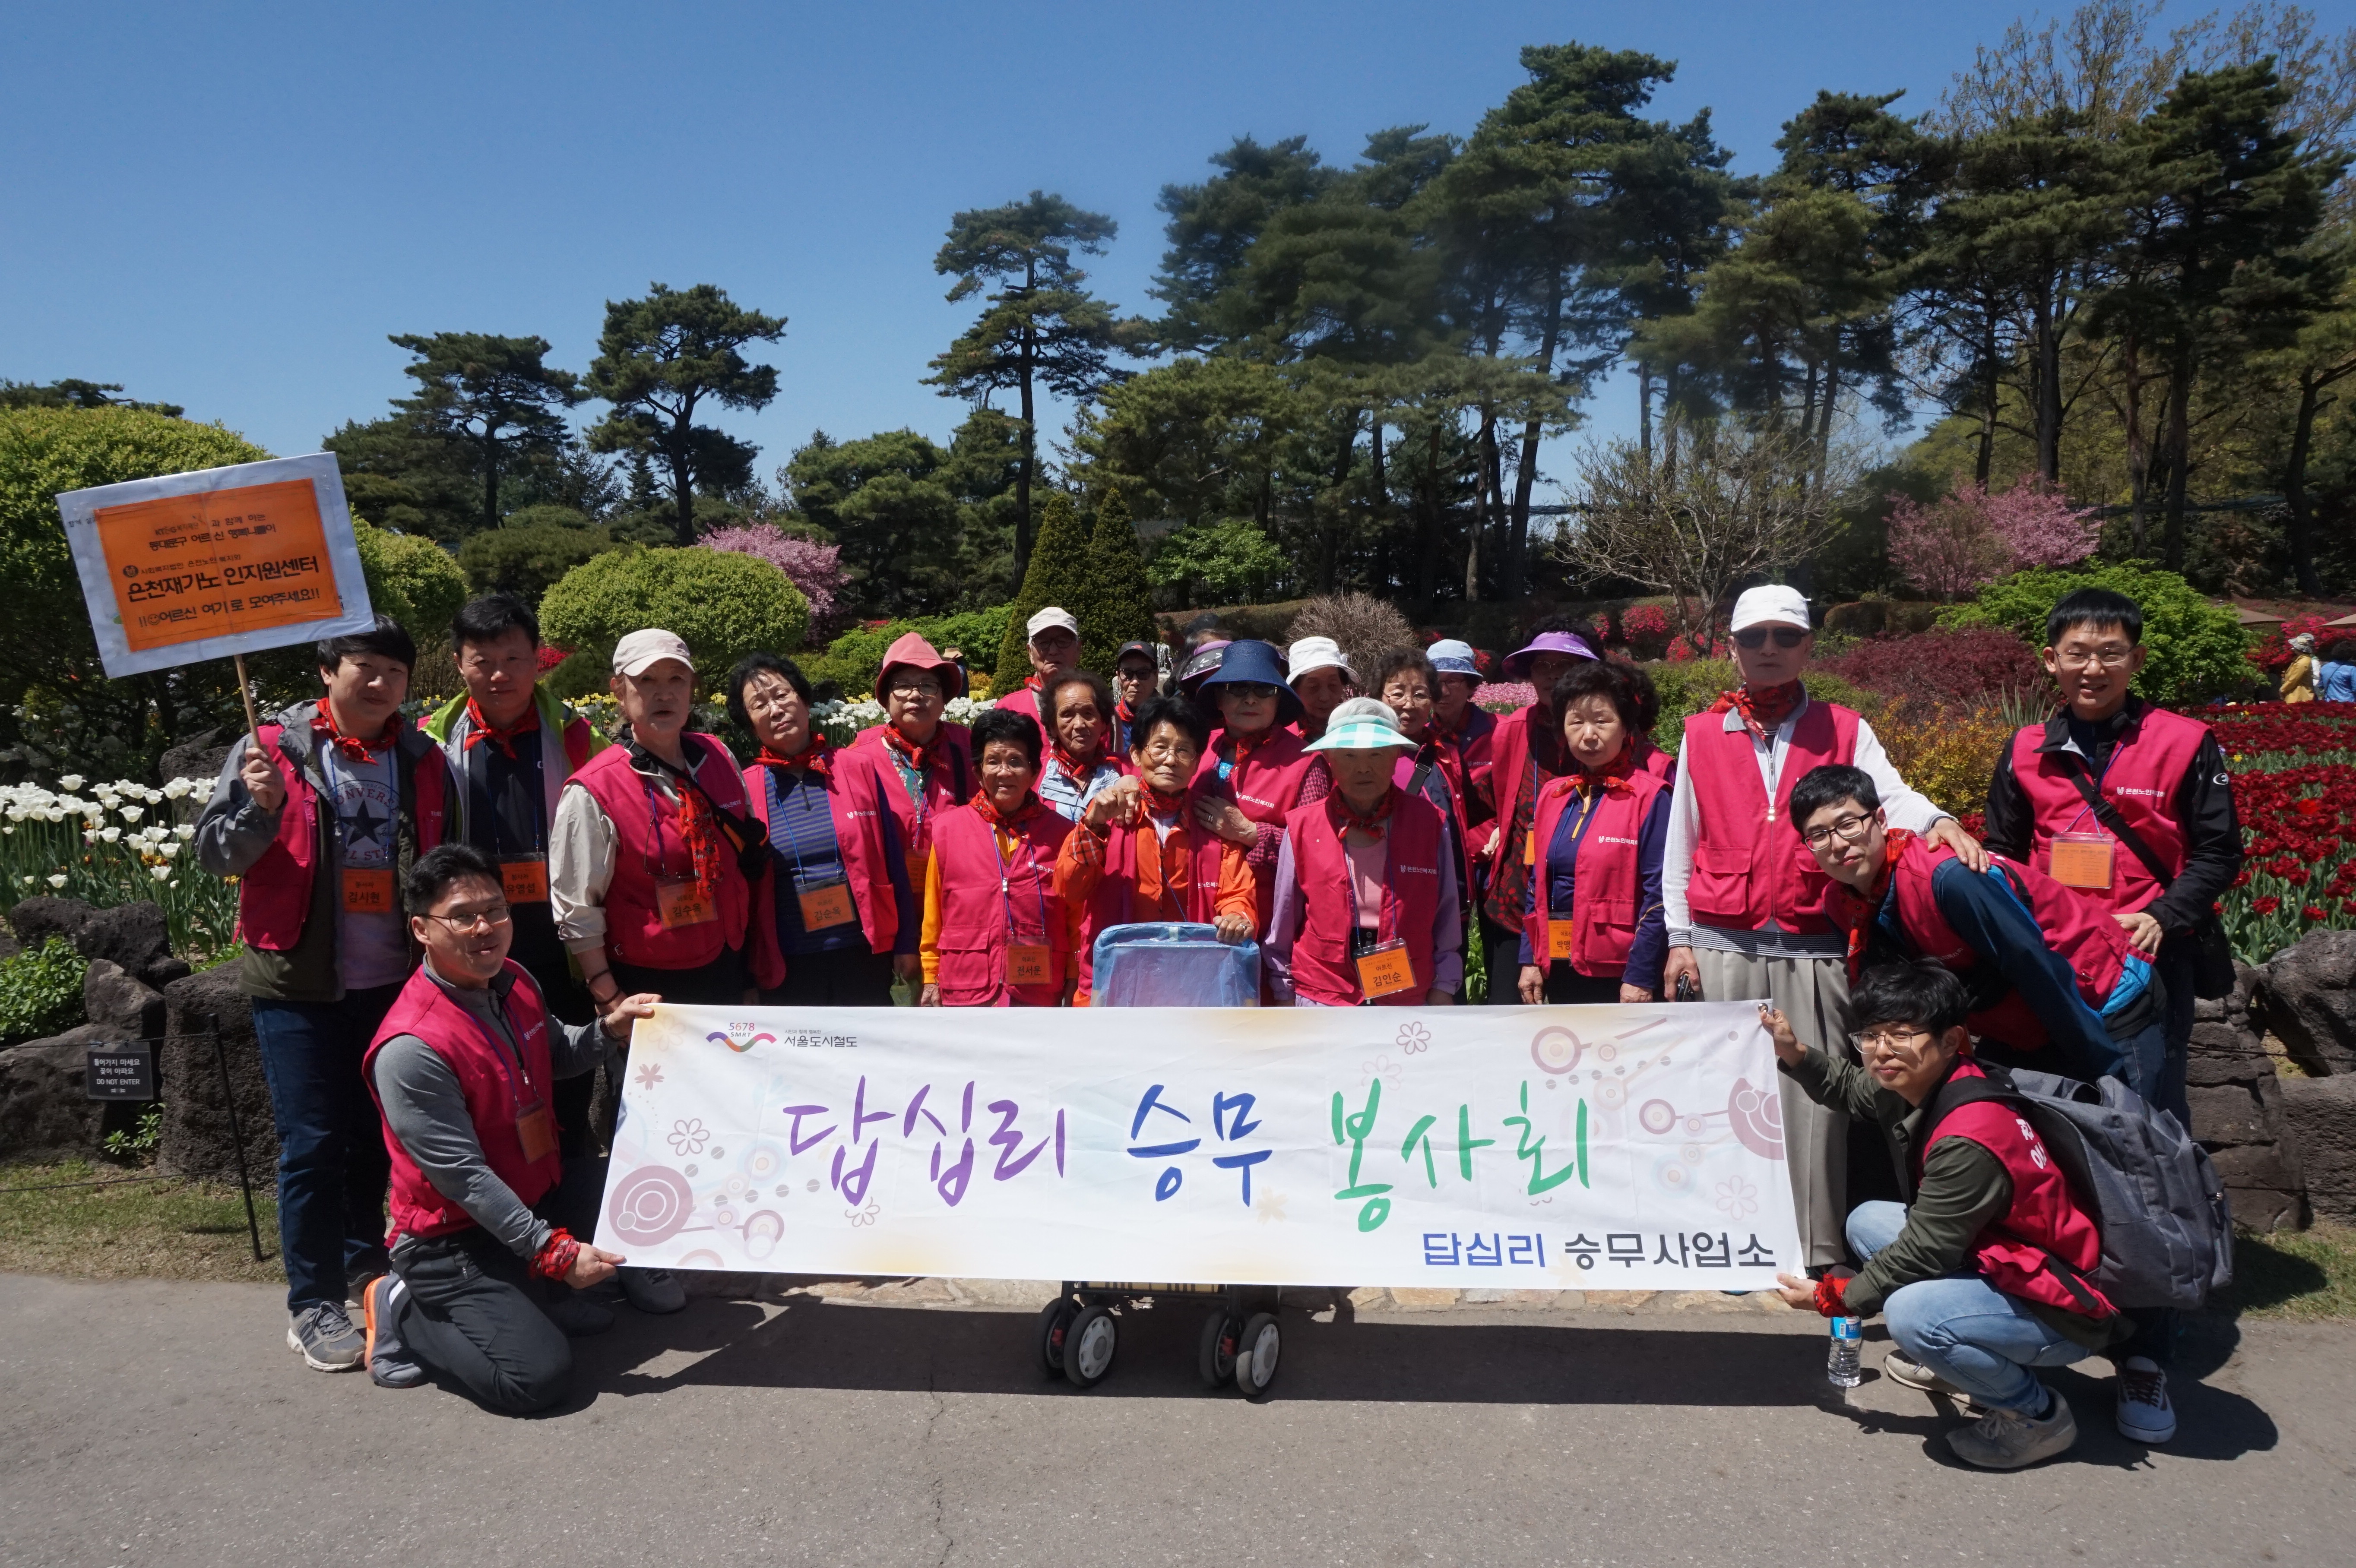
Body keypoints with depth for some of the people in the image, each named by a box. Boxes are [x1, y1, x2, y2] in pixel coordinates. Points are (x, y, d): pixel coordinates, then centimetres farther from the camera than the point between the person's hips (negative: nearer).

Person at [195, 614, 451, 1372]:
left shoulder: (422, 761, 7)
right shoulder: (274, 749, -2)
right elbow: (215, 853, -2)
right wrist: (262, 809, -22)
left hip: (397, 983, 4)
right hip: (301, 987, -3)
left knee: (378, 1135, 15)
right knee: (313, 1145, -1)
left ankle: (364, 1260, 34)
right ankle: (312, 1304, 10)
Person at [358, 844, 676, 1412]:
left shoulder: (516, 983, -1)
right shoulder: (410, 1048, -27)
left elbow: (556, 1057, 19)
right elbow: (463, 1177, -27)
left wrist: (609, 1030, -1)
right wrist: (554, 1251, -28)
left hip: (542, 1193, 9)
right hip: (455, 1240, -8)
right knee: (538, 1379, -21)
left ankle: (547, 1291, 17)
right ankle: (407, 1310, 4)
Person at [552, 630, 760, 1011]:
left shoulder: (719, 758, 1)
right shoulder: (592, 793, -15)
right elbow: (577, 914, -11)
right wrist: (611, 1002, -11)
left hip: (726, 977, 5)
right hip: (646, 988, -5)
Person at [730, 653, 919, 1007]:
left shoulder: (861, 767, 1)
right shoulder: (744, 790, 0)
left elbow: (893, 861, 4)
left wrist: (905, 945, 4)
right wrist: (745, 977, 4)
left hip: (864, 957, 0)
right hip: (785, 969, 0)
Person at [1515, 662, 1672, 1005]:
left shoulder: (1650, 796, -9)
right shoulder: (1552, 796, 9)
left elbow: (1658, 894, -13)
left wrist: (1641, 976, -17)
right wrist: (1530, 960, 7)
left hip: (1621, 971, -5)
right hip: (1559, 969, 6)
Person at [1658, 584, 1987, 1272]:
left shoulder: (1843, 730, 12)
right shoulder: (1702, 734, 12)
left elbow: (1888, 795, -4)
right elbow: (1680, 846, 12)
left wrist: (1936, 822, -26)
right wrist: (1679, 938, 4)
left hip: (1813, 950, 0)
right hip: (1721, 949, 1)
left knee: (1813, 1099, -2)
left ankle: (1819, 1254, 5)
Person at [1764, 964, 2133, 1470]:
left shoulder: (1970, 1142, -30)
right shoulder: (1913, 1086, -4)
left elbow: (1921, 1255, -24)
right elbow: (1848, 1087, 20)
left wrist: (1829, 1298, -13)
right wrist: (1794, 1053, 4)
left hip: (2065, 1311, -9)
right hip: (1999, 1265, 10)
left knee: (1912, 1312, -32)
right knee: (1867, 1222, 11)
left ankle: (2038, 1414, -7)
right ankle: (1954, 1362, 18)